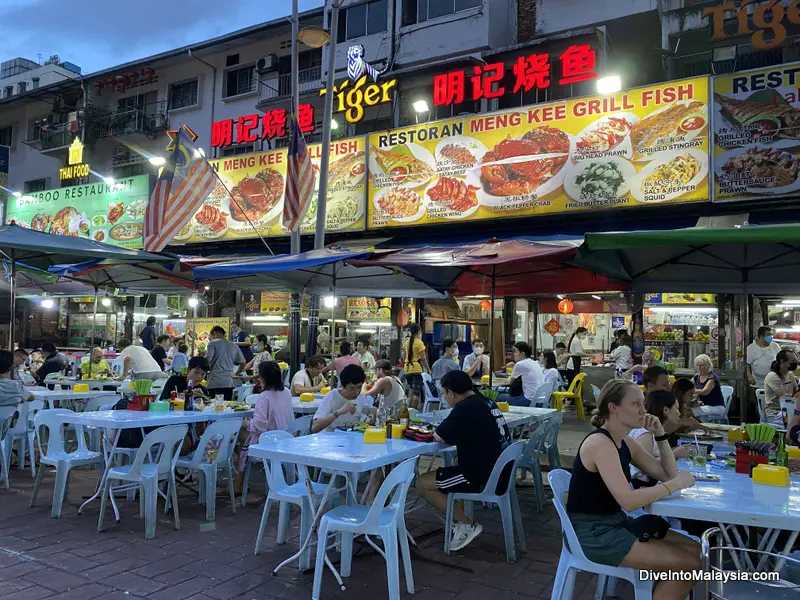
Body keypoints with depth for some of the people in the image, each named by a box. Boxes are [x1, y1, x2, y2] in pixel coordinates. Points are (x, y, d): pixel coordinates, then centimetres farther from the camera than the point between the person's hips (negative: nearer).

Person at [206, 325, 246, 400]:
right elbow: (243, 363, 14)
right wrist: (236, 374, 26)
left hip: (215, 383, -4)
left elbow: (208, 359, -11)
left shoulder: (213, 343, 1)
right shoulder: (234, 346, 14)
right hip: (229, 383, 4)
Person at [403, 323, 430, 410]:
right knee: (417, 392, -3)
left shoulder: (406, 343, 9)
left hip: (407, 368, 6)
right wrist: (428, 370, -4)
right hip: (417, 368, -6)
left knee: (411, 391, 17)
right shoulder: (419, 343, -9)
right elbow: (423, 358, -11)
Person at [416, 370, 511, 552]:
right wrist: (444, 429, 7)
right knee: (446, 473, 31)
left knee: (422, 483, 2)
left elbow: (440, 437, -14)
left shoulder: (465, 408, -19)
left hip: (483, 478, -10)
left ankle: (468, 525, 5)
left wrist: (435, 431, 7)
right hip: (499, 473, 10)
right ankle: (461, 519, 22)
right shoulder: (485, 402, 9)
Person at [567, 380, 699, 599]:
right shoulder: (600, 443, -21)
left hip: (616, 523, 9)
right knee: (690, 564, -11)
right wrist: (676, 484, -19)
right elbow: (628, 501, -29)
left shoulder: (624, 442, 8)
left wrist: (659, 434, 1)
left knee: (696, 551, 4)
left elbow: (668, 474, 11)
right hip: (592, 533, -9)